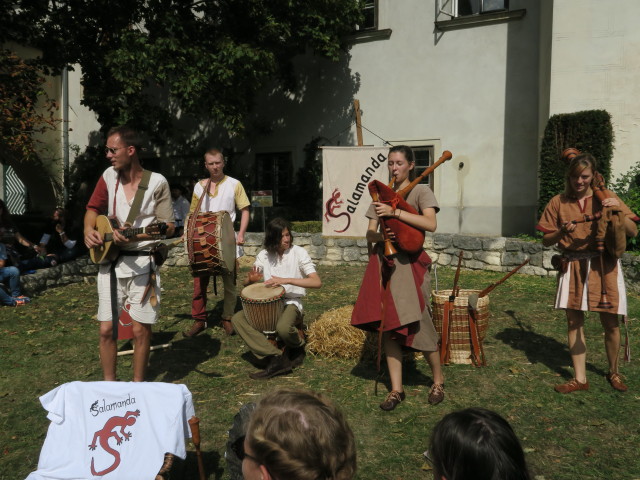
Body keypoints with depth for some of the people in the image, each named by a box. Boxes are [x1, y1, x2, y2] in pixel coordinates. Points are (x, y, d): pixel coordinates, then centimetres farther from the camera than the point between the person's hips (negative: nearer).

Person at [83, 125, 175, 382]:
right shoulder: (109, 176, 6)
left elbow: (168, 227, -7)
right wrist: (89, 231, -4)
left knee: (140, 330, 1)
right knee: (106, 329, 5)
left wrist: (135, 236, -21)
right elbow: (93, 209, 17)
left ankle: (138, 386, 19)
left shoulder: (156, 182, -7)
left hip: (141, 263, -3)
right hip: (109, 262, 4)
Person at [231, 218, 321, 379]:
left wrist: (286, 280, -24)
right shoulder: (264, 255, 5)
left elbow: (317, 282, -16)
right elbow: (247, 282, 9)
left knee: (283, 328, -36)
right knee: (237, 319, -19)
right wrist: (252, 279, -17)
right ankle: (276, 358, -23)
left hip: (291, 302, -4)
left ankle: (298, 344, 3)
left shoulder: (298, 252, -6)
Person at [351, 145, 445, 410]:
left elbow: (431, 224, -18)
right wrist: (382, 235, -14)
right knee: (388, 325, 3)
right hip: (383, 263, 5)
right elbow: (369, 234, 9)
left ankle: (438, 380, 19)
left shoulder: (420, 191, 1)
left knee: (417, 324, -5)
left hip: (410, 263, -4)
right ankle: (396, 389, 13)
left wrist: (394, 212, -22)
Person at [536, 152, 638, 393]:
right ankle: (580, 378, 15)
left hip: (603, 265, -1)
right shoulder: (558, 202, 3)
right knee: (574, 322, 4)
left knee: (610, 322, 3)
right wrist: (562, 232, -16)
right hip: (572, 266, 1)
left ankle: (613, 372, 28)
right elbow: (546, 240, 4)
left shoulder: (606, 198, 2)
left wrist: (617, 211, -17)